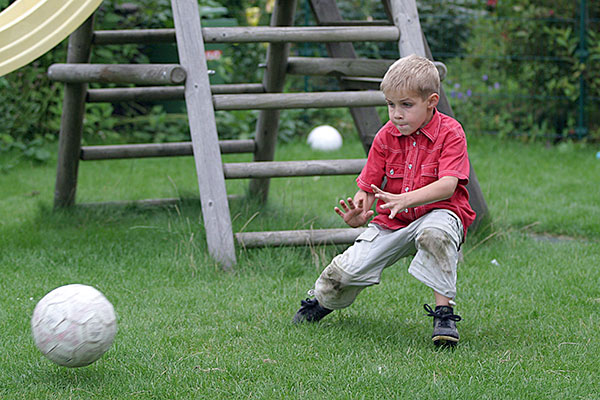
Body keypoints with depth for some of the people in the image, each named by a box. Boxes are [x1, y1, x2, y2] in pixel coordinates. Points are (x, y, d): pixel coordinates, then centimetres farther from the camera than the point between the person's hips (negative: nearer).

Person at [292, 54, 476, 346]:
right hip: (391, 223, 4)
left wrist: (405, 199, -41)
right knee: (349, 268, -11)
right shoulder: (386, 136, 2)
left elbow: (448, 185, -24)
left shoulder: (450, 133, -11)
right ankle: (322, 298, 25)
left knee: (436, 233, -41)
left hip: (437, 212, -4)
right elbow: (368, 187, 3)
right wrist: (358, 212, -22)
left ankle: (444, 311, -30)